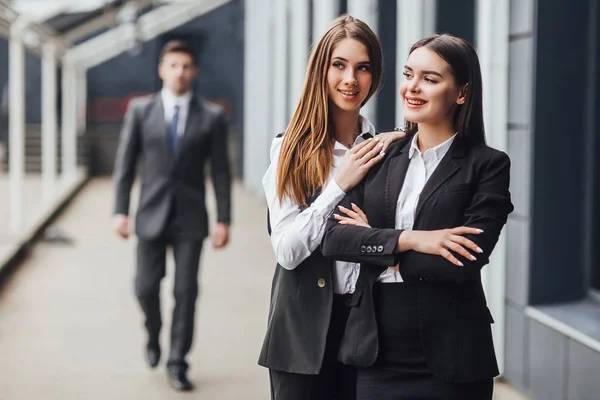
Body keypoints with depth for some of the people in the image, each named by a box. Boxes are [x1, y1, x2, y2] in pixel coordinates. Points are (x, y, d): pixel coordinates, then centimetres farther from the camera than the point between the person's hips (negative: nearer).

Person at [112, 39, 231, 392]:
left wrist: (224, 220, -4)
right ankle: (154, 336, 33)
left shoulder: (212, 116, 0)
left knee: (186, 291, -2)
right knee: (147, 287, 3)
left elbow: (221, 171, 0)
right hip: (152, 214, 1)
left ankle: (177, 363, 9)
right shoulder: (141, 110, 3)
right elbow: (126, 163, 3)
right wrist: (121, 211, -4)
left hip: (190, 217, -1)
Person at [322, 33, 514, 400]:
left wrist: (378, 246, -8)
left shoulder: (488, 165, -5)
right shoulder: (379, 158, 7)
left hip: (450, 359, -3)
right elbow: (334, 239, -4)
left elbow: (465, 261, -16)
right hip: (377, 355, 4)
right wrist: (408, 239, -17)